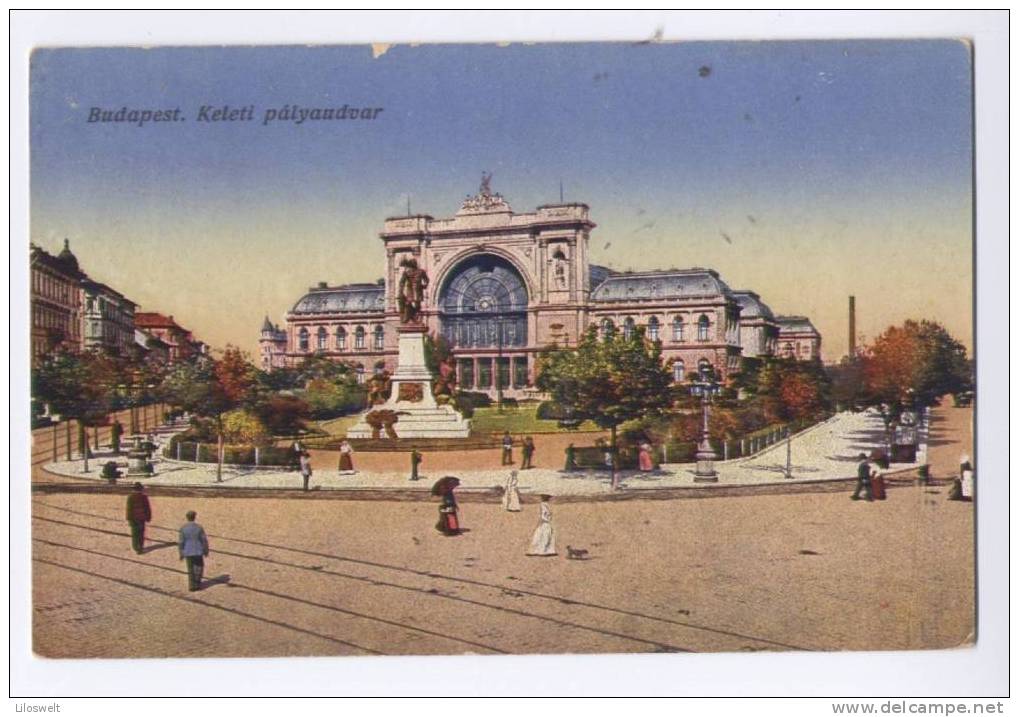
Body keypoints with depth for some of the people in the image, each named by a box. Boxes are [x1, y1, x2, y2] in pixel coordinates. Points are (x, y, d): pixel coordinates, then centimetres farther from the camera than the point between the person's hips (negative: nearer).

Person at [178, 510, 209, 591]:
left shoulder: (183, 528, -10)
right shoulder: (199, 527, -11)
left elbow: (181, 542, -9)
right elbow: (204, 540, -6)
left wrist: (181, 554, 1)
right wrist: (206, 551, 6)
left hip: (188, 552, 1)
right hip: (198, 551, -1)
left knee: (190, 569, 14)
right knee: (199, 567, 17)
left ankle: (191, 585, 14)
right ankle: (197, 584, 13)